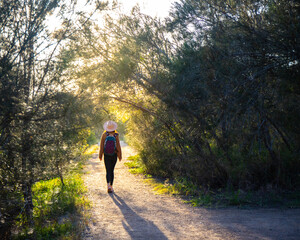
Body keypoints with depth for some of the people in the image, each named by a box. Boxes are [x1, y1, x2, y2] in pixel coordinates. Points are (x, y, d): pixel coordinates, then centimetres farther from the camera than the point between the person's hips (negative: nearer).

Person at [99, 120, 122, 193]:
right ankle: (111, 186, 18)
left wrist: (100, 155, 4)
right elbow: (118, 146, -7)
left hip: (106, 156, -1)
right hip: (114, 155, 1)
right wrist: (120, 156, 2)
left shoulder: (104, 135, -10)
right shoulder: (116, 135, -10)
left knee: (108, 171, 1)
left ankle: (108, 185, -20)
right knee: (112, 170, 15)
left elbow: (101, 146, -6)